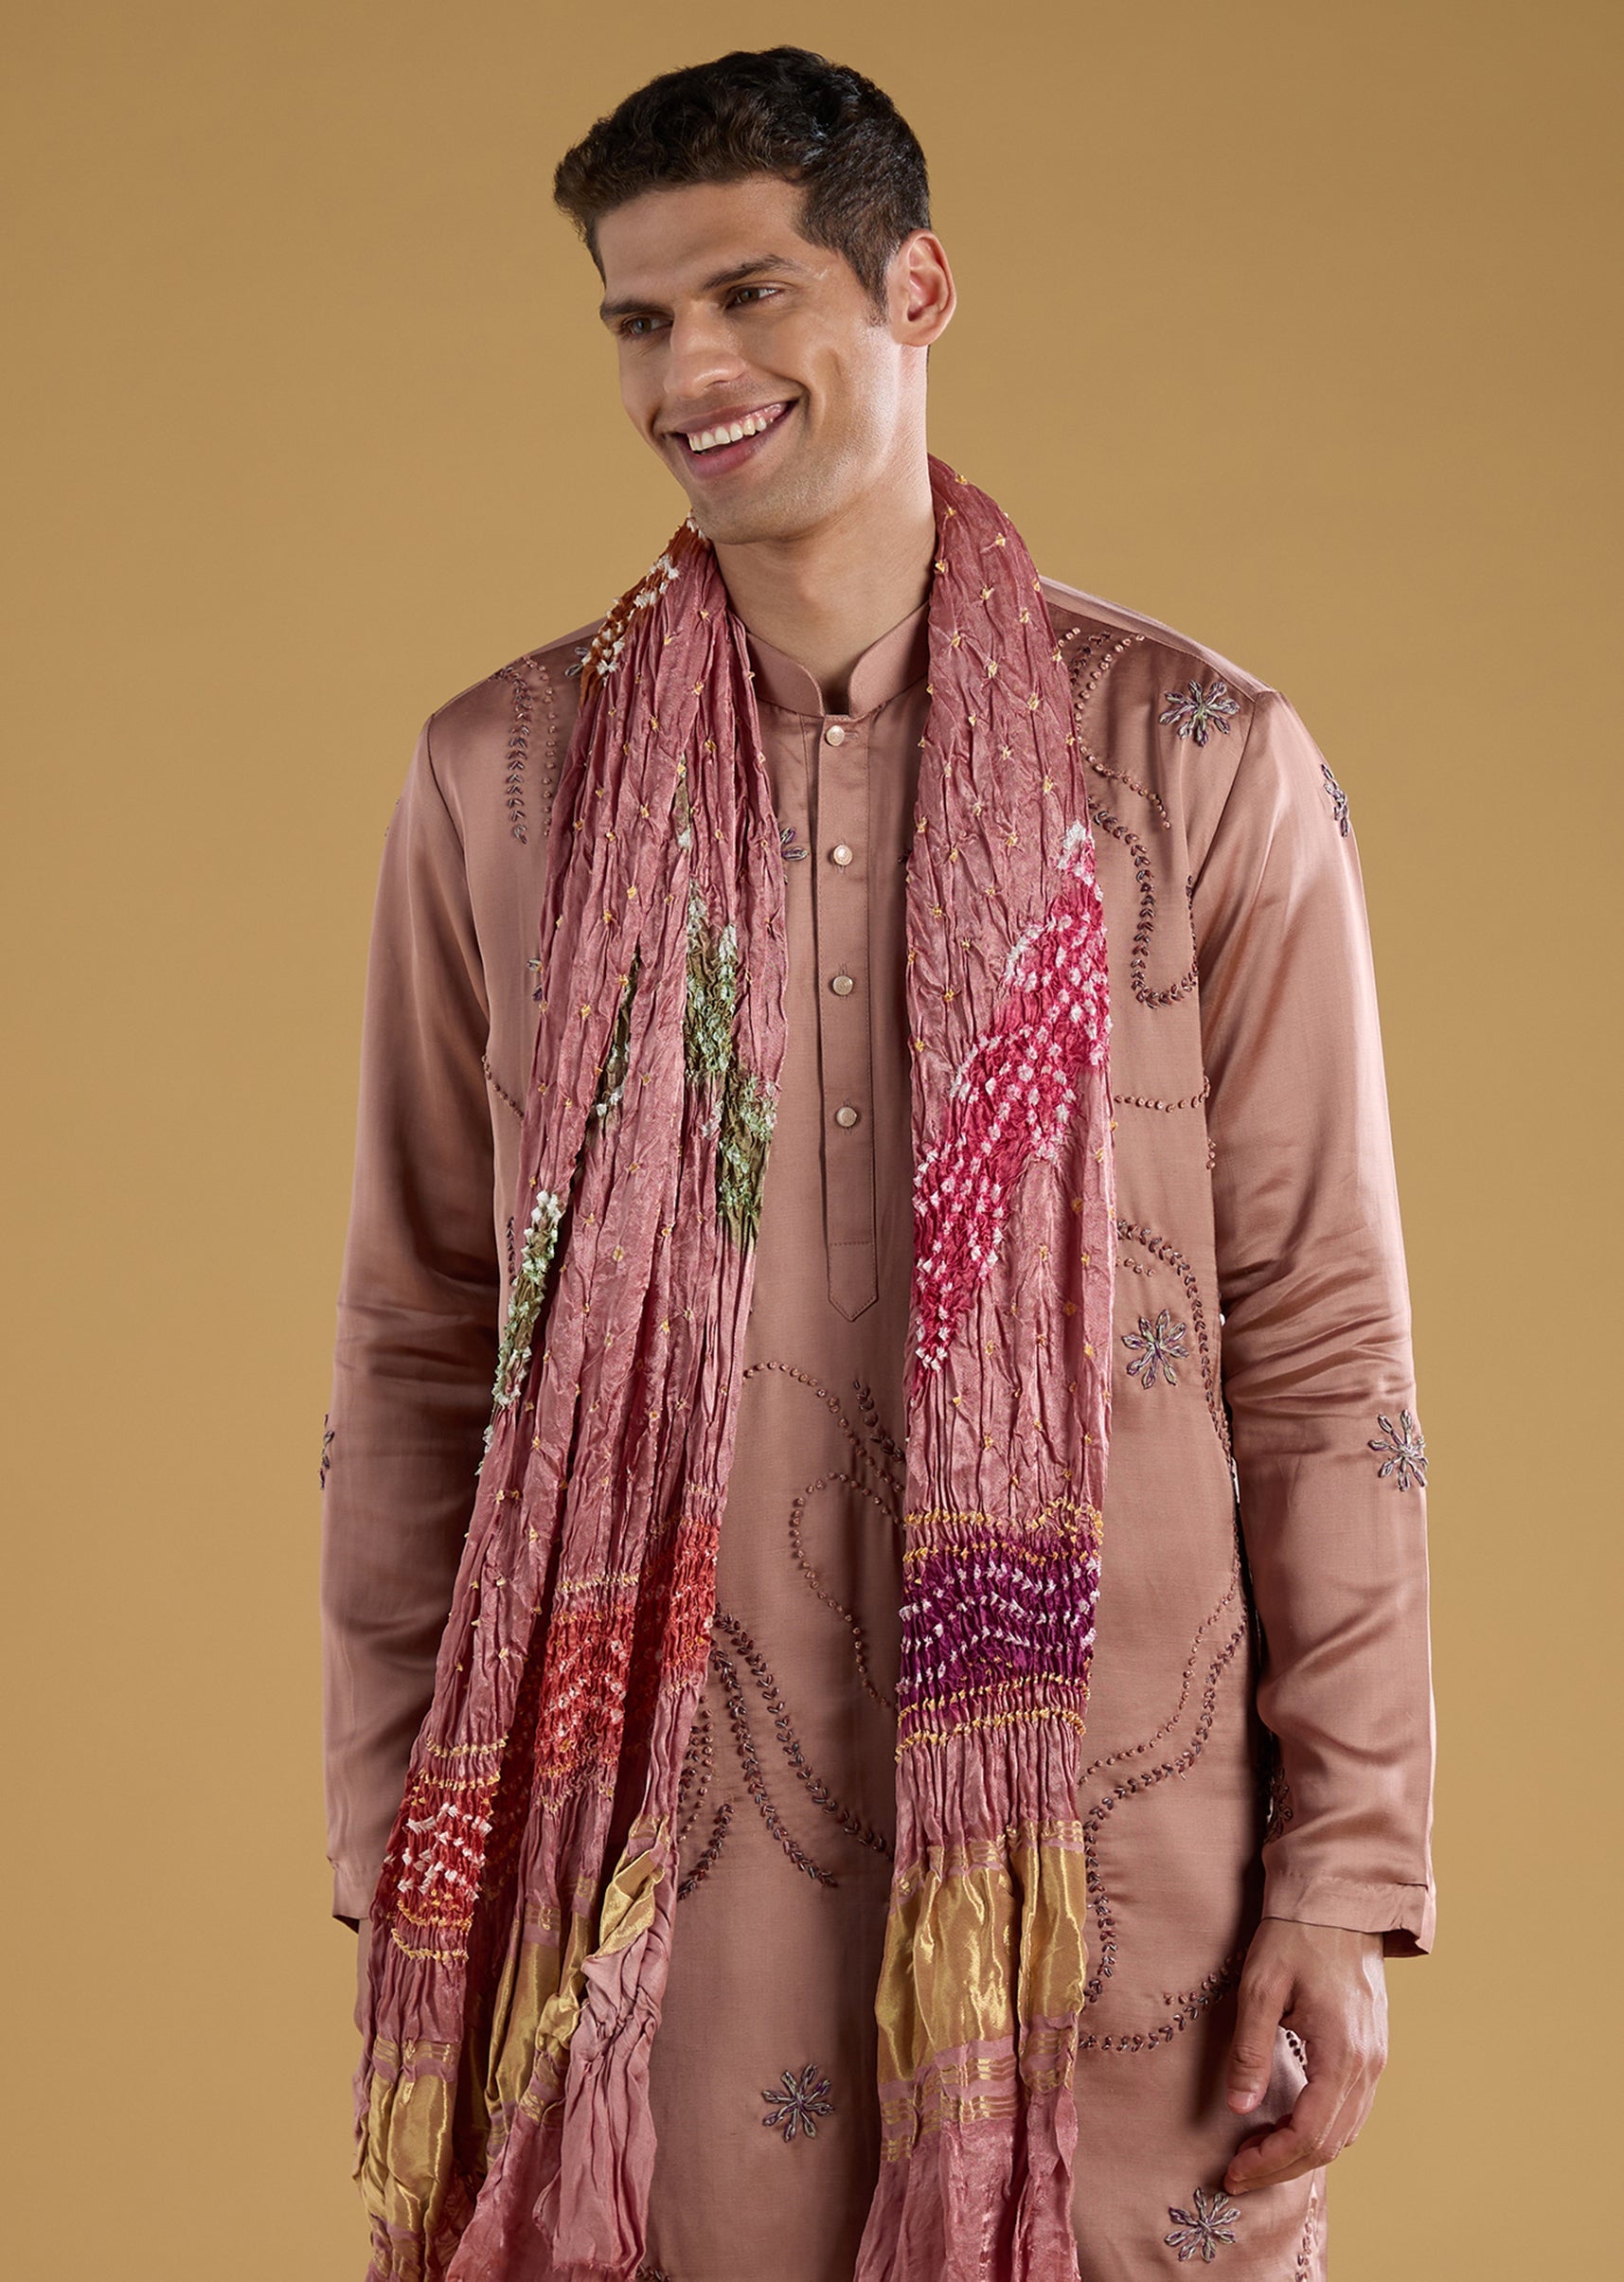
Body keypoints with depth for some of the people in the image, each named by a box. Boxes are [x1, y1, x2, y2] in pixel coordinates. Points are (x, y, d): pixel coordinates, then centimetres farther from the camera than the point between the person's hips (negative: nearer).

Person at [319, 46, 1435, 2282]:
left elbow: (1325, 1343, 1)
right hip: (642, 1865, 1)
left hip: (1109, 1841, -1)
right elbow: (422, 1345, 8)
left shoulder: (1204, 759, 1)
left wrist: (1348, 1876, -3)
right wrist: (399, 1862, 5)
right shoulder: (503, 775, 5)